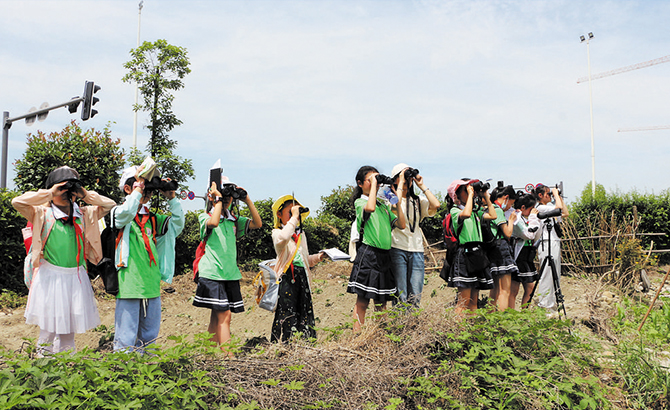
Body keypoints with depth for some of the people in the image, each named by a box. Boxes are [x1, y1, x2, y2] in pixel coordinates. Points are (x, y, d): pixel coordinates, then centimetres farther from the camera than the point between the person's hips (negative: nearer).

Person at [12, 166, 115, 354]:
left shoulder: (84, 215, 9)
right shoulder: (42, 214, 0)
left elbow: (110, 204, 11)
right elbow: (17, 202, -13)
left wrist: (86, 195, 1)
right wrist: (49, 193, -12)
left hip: (76, 277, 3)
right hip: (50, 276, -3)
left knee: (70, 321, 10)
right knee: (49, 321, 0)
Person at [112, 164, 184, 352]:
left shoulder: (152, 219, 15)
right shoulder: (119, 213, -2)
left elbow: (177, 224, 9)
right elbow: (126, 213, -25)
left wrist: (171, 198, 4)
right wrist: (139, 187, -19)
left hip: (151, 285, 6)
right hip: (129, 285, -6)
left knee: (150, 334, 14)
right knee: (126, 336, -3)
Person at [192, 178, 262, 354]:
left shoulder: (234, 220, 15)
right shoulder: (205, 217, 0)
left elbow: (257, 224, 5)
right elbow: (213, 222, -24)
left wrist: (247, 200, 0)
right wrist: (219, 198, -15)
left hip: (231, 273, 6)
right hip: (212, 273, -6)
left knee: (217, 317, 8)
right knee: (224, 315, -13)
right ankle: (228, 355, -14)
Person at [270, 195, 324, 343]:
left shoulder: (301, 234, 21)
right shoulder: (277, 233, -1)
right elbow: (283, 238, -29)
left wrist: (318, 257, 8)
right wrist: (294, 217, -22)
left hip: (302, 277, 6)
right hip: (287, 277, -6)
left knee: (304, 313, 7)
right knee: (287, 313, -9)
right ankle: (284, 344, -3)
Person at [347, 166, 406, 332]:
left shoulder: (383, 205, 19)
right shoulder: (359, 202, -2)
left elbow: (401, 225, 12)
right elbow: (370, 207, -27)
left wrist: (397, 203, 4)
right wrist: (373, 183, -16)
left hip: (384, 256, 7)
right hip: (368, 255, -7)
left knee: (382, 303, 9)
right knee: (362, 301, -5)